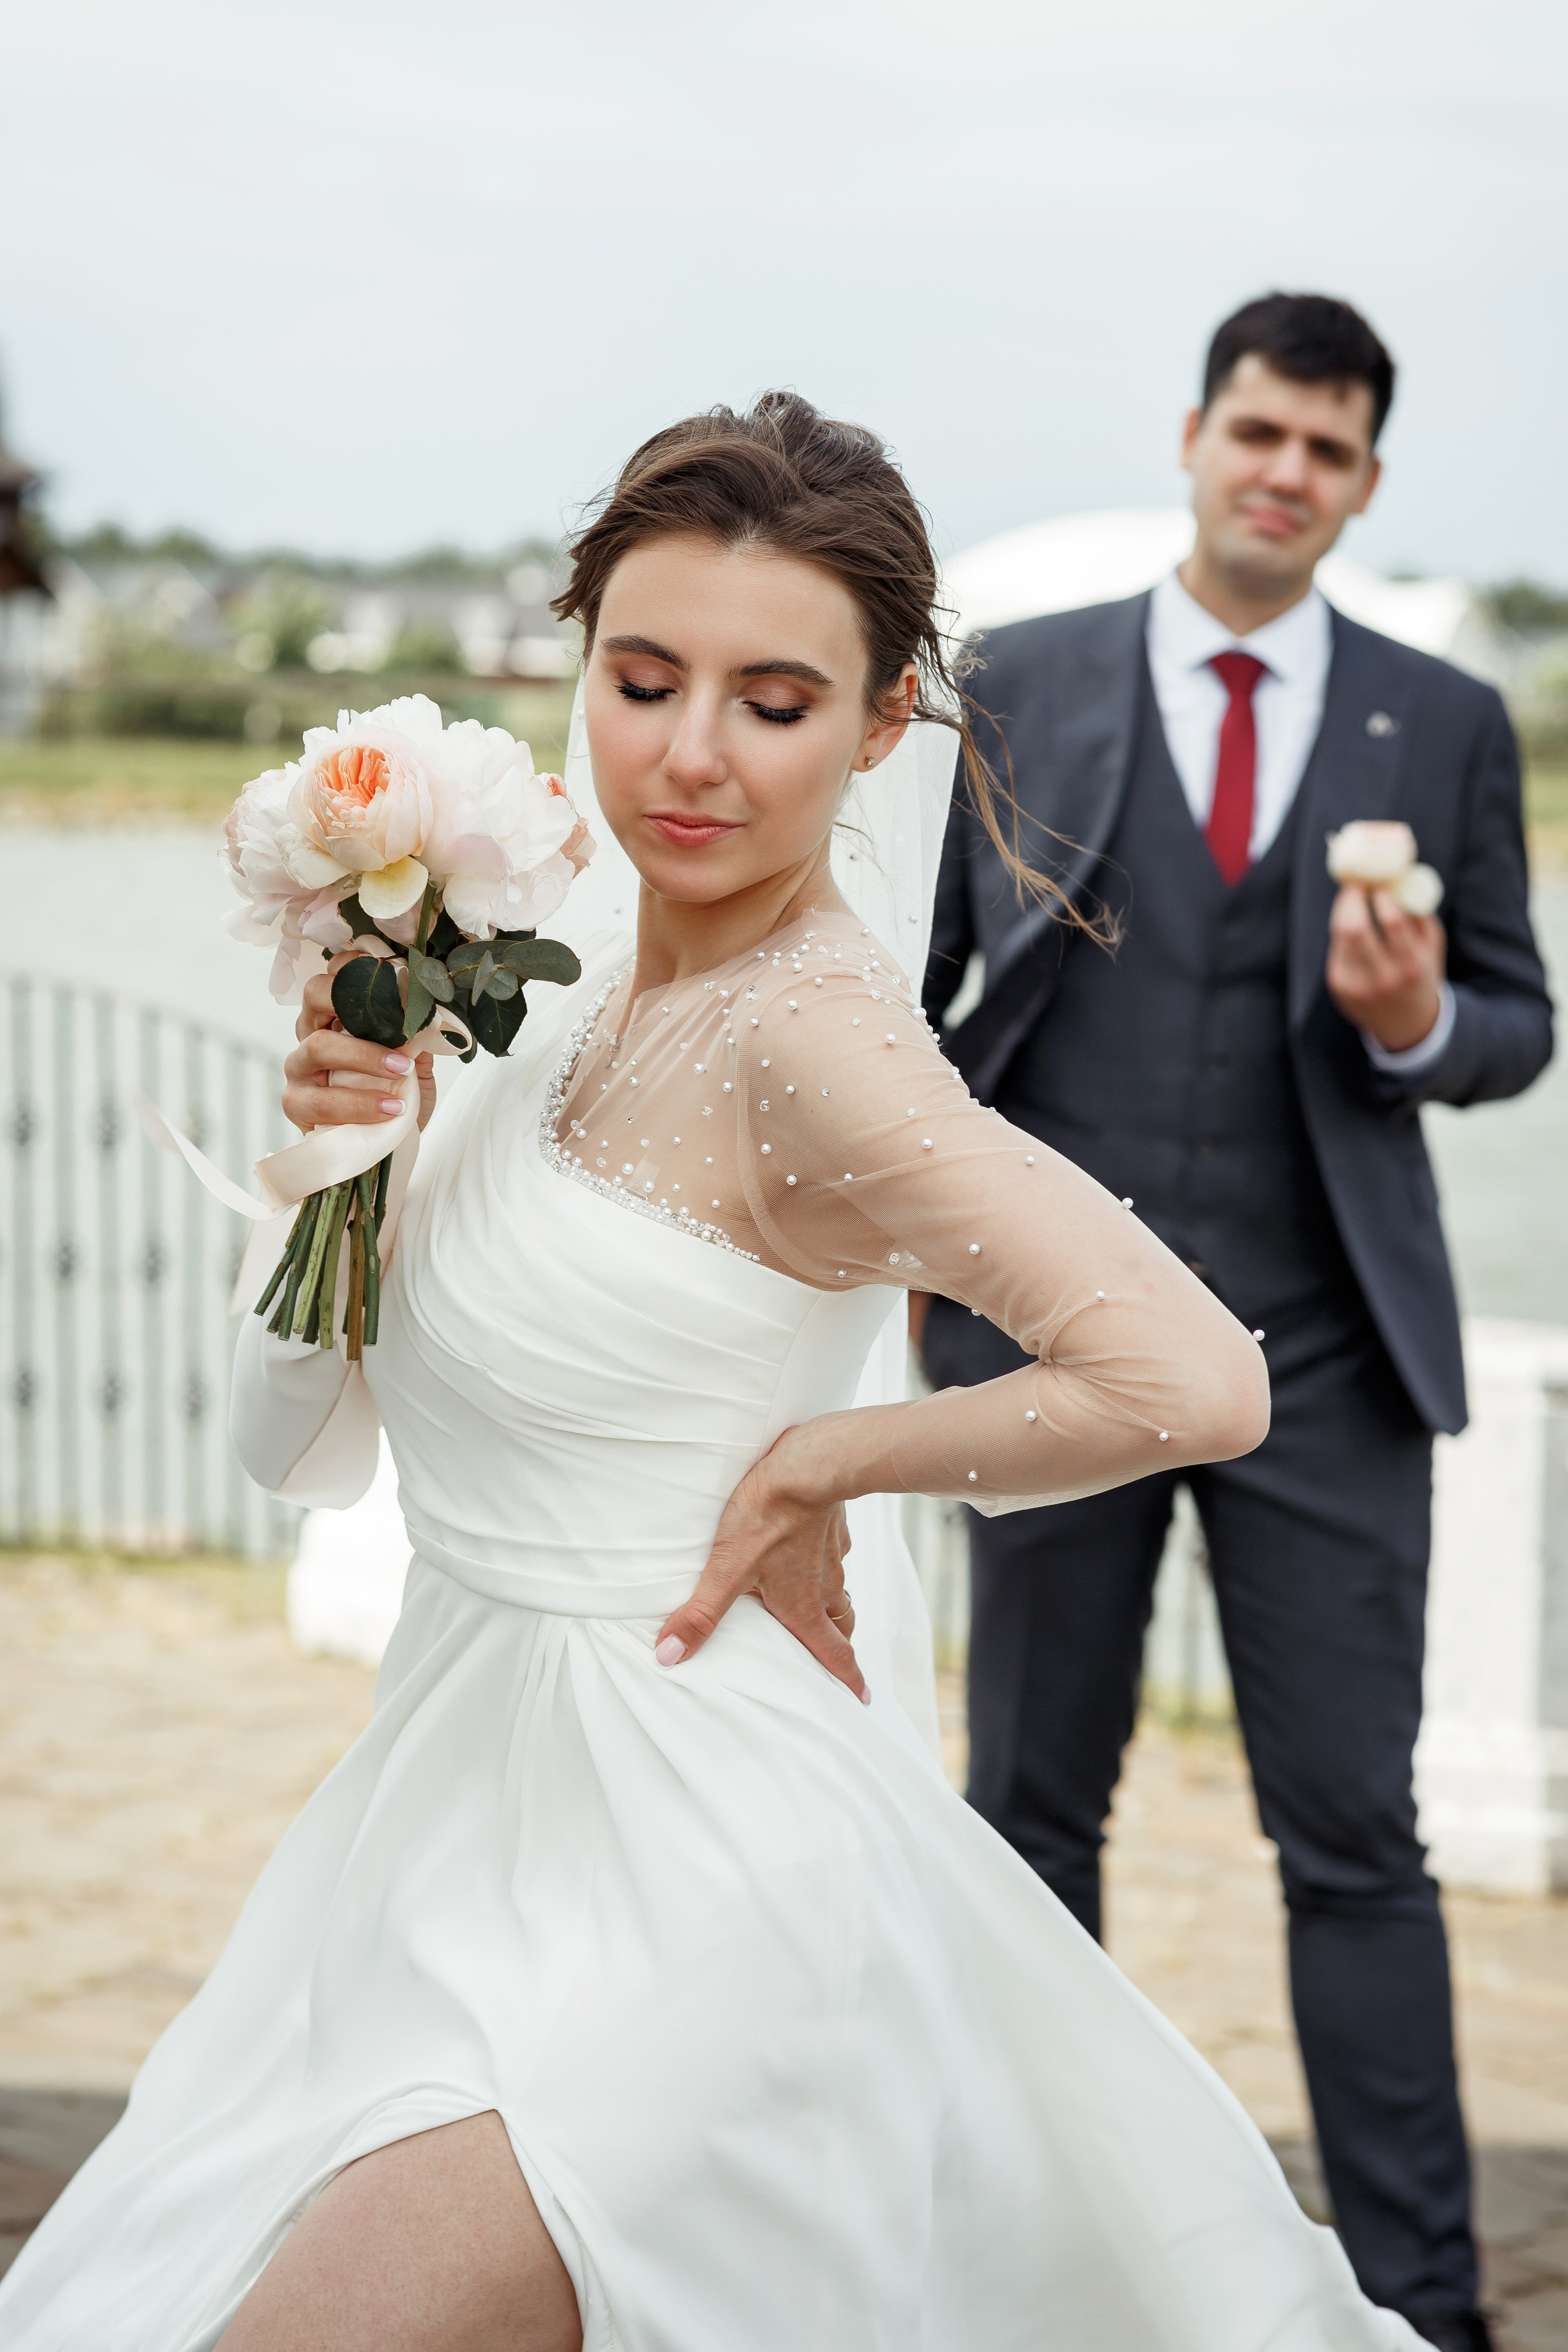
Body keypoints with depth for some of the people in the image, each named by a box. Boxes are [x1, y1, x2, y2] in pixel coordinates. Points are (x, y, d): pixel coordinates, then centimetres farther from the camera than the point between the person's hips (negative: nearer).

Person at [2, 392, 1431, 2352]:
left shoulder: (811, 1038, -22)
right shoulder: (620, 974, 4)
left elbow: (1193, 1380, -32)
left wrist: (818, 1465, -19)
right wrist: (349, 1135, -6)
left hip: (682, 1874, -9)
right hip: (497, 1802, 9)